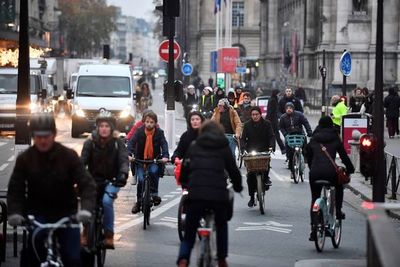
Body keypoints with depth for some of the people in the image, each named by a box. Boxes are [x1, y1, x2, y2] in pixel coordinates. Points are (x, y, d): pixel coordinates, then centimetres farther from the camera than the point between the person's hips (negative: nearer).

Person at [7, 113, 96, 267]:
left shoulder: (69, 156, -11)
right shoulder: (24, 159, -6)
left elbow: (86, 184, -16)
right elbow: (15, 189, -6)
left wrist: (86, 208, -34)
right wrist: (14, 212, -24)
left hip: (66, 212, 0)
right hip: (37, 213, 0)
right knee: (35, 239, -30)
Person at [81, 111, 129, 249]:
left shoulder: (117, 142, -5)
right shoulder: (90, 142, -4)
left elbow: (123, 159, -16)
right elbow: (83, 160, -14)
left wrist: (123, 174, -36)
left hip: (111, 180, -2)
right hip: (94, 179, 2)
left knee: (107, 201, -27)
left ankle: (109, 234, -16)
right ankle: (86, 231, 5)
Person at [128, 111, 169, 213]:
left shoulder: (159, 132, -5)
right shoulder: (139, 131, -6)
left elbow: (164, 144, -17)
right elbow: (132, 142, -16)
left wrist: (165, 156, -36)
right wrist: (129, 154, -35)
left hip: (154, 160, 0)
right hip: (140, 160, 0)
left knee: (154, 171, -30)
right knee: (141, 179, -14)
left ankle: (154, 193, -16)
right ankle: (139, 201, 1)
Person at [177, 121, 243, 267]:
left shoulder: (194, 146, 16)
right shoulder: (224, 147, 13)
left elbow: (185, 168, 18)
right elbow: (233, 170, 15)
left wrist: (184, 184, 37)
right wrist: (238, 187, 33)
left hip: (196, 194, 0)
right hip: (219, 194, 0)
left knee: (189, 233, 9)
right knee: (221, 226, 29)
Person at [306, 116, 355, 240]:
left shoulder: (313, 140, 14)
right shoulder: (335, 139, 9)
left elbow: (308, 157, 19)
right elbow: (344, 156, 11)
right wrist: (350, 169, 25)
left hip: (315, 173, 2)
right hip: (330, 172, -1)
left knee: (314, 199, 12)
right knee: (339, 188, 32)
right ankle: (338, 211, 21)